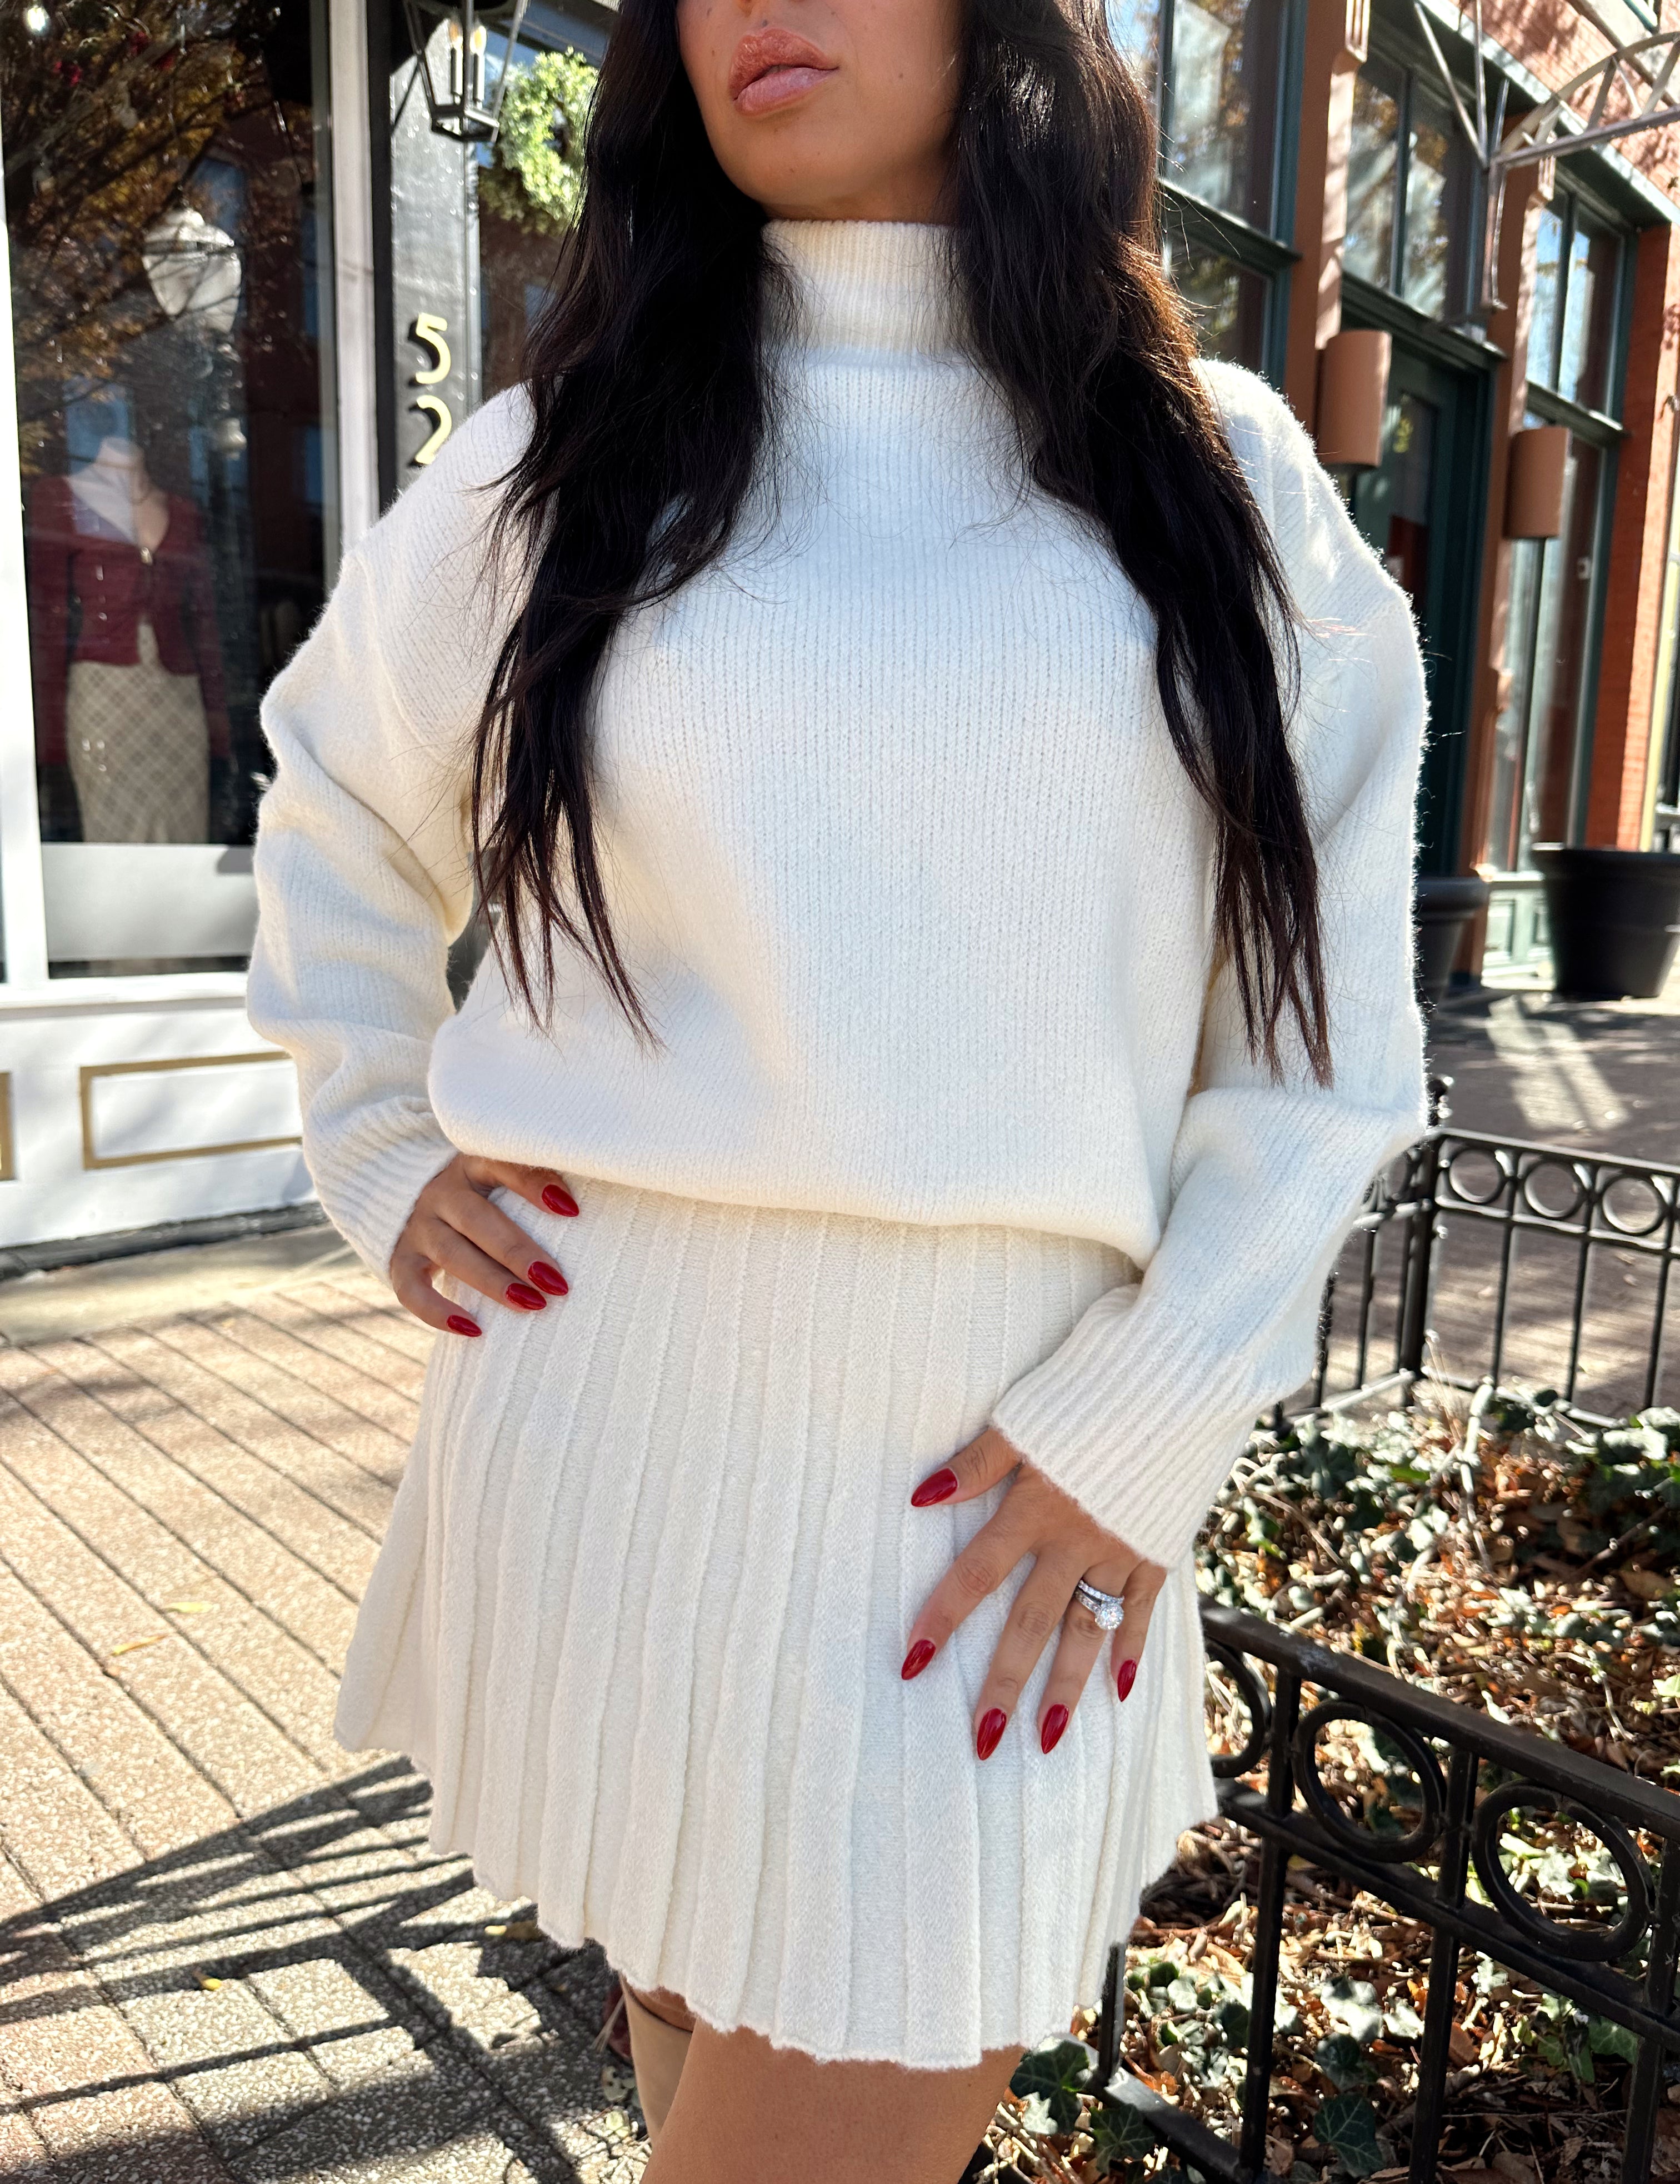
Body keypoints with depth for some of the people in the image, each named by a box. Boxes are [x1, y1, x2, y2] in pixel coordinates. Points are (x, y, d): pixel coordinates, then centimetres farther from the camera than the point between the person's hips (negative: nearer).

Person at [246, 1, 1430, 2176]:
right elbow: (341, 818, 20)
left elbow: (1323, 1032, 2)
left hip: (1012, 1465, 0)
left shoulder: (1223, 474, 4)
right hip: (621, 1402, 1)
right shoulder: (561, 462, 6)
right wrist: (377, 1160, 8)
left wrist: (1147, 1423, -7)